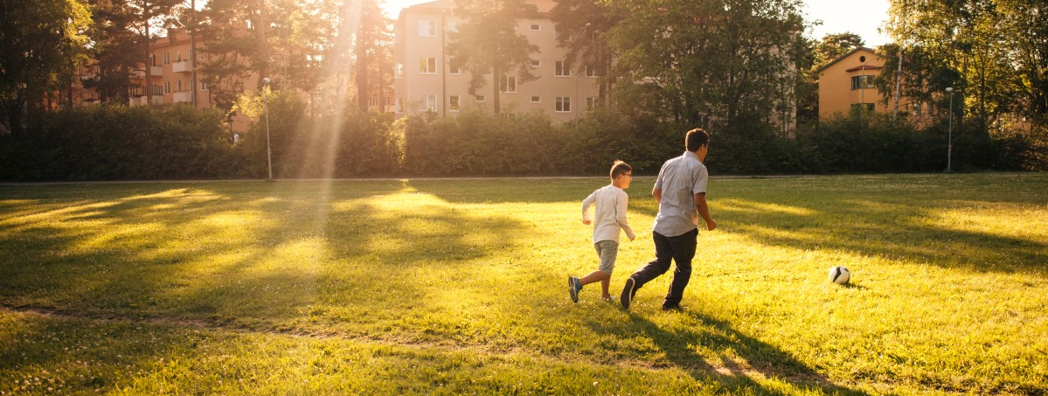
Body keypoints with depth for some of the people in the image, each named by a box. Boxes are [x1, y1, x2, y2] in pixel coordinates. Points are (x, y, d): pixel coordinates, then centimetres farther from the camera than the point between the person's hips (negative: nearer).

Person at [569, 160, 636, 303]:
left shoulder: (600, 191, 16)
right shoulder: (621, 194, -4)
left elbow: (585, 203, 13)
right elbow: (621, 218, -10)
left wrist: (586, 217, 34)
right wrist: (631, 234, 4)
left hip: (597, 237, 8)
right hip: (610, 237, -8)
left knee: (606, 268, 23)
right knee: (605, 272, -13)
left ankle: (605, 296, 26)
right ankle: (578, 282, -28)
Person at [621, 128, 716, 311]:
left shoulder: (669, 164, 10)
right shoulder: (698, 168, -10)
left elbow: (656, 193, 14)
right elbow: (699, 201, -17)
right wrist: (709, 221, -1)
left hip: (661, 225, 6)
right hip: (683, 227, -5)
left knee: (661, 263, 16)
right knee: (683, 268, 15)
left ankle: (634, 281, -9)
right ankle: (671, 303, 21)